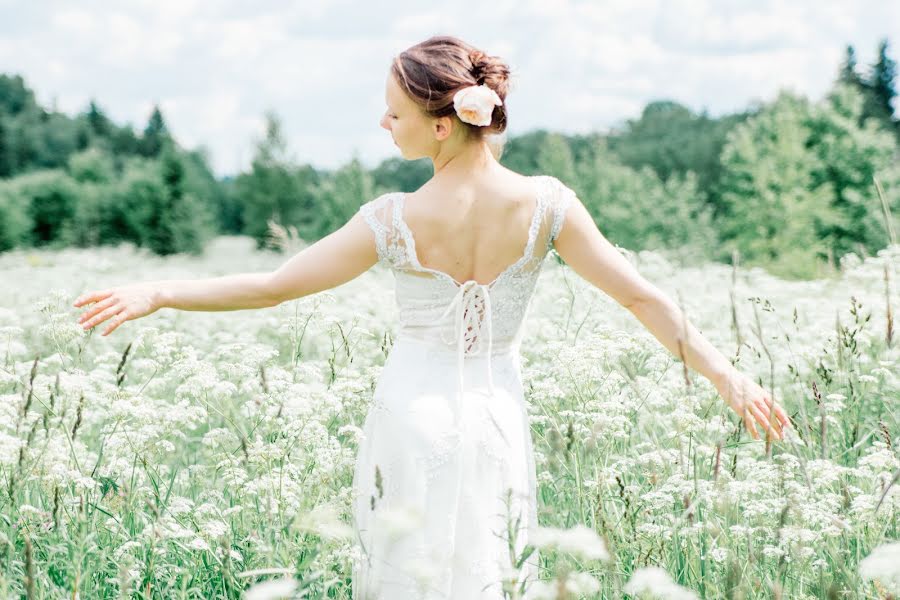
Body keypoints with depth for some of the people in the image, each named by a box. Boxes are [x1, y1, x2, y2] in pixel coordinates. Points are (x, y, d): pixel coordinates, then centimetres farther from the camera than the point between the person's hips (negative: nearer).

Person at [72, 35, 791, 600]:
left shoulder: (394, 221, -16)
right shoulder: (544, 203, -10)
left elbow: (273, 286, -10)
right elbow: (642, 298, -7)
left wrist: (156, 293, -1)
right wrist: (729, 376, 2)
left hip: (413, 421, -2)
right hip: (497, 423, 2)